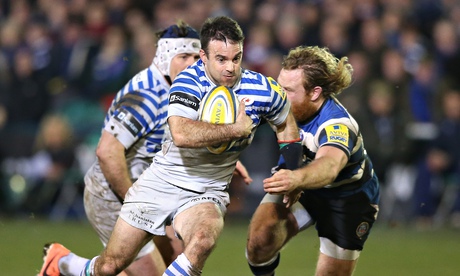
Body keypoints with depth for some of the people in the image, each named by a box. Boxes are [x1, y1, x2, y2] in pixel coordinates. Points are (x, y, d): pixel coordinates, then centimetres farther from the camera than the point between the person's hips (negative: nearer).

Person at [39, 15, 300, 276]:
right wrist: (237, 129, -31)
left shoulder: (261, 88, -9)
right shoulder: (189, 81, -18)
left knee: (203, 241, -35)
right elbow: (181, 134, -36)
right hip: (162, 183, -1)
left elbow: (286, 122, 15)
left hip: (207, 193, 1)